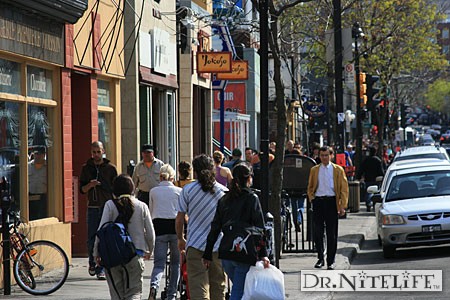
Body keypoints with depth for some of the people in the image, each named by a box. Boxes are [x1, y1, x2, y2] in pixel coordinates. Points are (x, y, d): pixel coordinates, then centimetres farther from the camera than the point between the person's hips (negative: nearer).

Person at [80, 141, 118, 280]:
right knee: (91, 238, 0)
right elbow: (82, 189, 8)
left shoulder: (110, 168, 5)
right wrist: (90, 185, -13)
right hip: (93, 207, 1)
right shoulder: (86, 168, 8)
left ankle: (101, 269, 0)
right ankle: (92, 263, 25)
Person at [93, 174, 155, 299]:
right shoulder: (141, 206, 2)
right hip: (135, 255, 0)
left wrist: (96, 253, 3)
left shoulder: (110, 205, -3)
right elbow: (150, 233, 6)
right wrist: (149, 250, 23)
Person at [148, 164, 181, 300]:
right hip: (175, 227, 0)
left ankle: (154, 285, -30)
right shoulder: (179, 191, 4)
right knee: (175, 263, 12)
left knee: (159, 263, -2)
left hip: (159, 227, 0)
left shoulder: (153, 191, 7)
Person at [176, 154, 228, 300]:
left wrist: (180, 239, 16)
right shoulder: (223, 191, 3)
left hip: (195, 245, -2)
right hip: (219, 246, 2)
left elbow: (179, 219, 0)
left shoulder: (188, 190, -2)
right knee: (218, 287, 13)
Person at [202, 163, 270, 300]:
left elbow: (215, 228, 10)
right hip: (244, 254, -6)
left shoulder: (224, 200, 10)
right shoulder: (251, 198, -5)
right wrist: (263, 254, -12)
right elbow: (259, 228, -11)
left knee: (238, 288, 21)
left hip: (225, 252, 6)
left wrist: (207, 255, 13)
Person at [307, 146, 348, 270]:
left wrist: (343, 206, -5)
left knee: (332, 234, 0)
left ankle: (331, 261, 7)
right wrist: (312, 198, 4)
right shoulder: (314, 170, 12)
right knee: (317, 232, 1)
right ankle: (320, 258, 13)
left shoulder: (338, 170, 5)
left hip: (332, 201, -2)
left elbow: (344, 189, 3)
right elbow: (310, 186, 21)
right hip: (318, 202, 2)